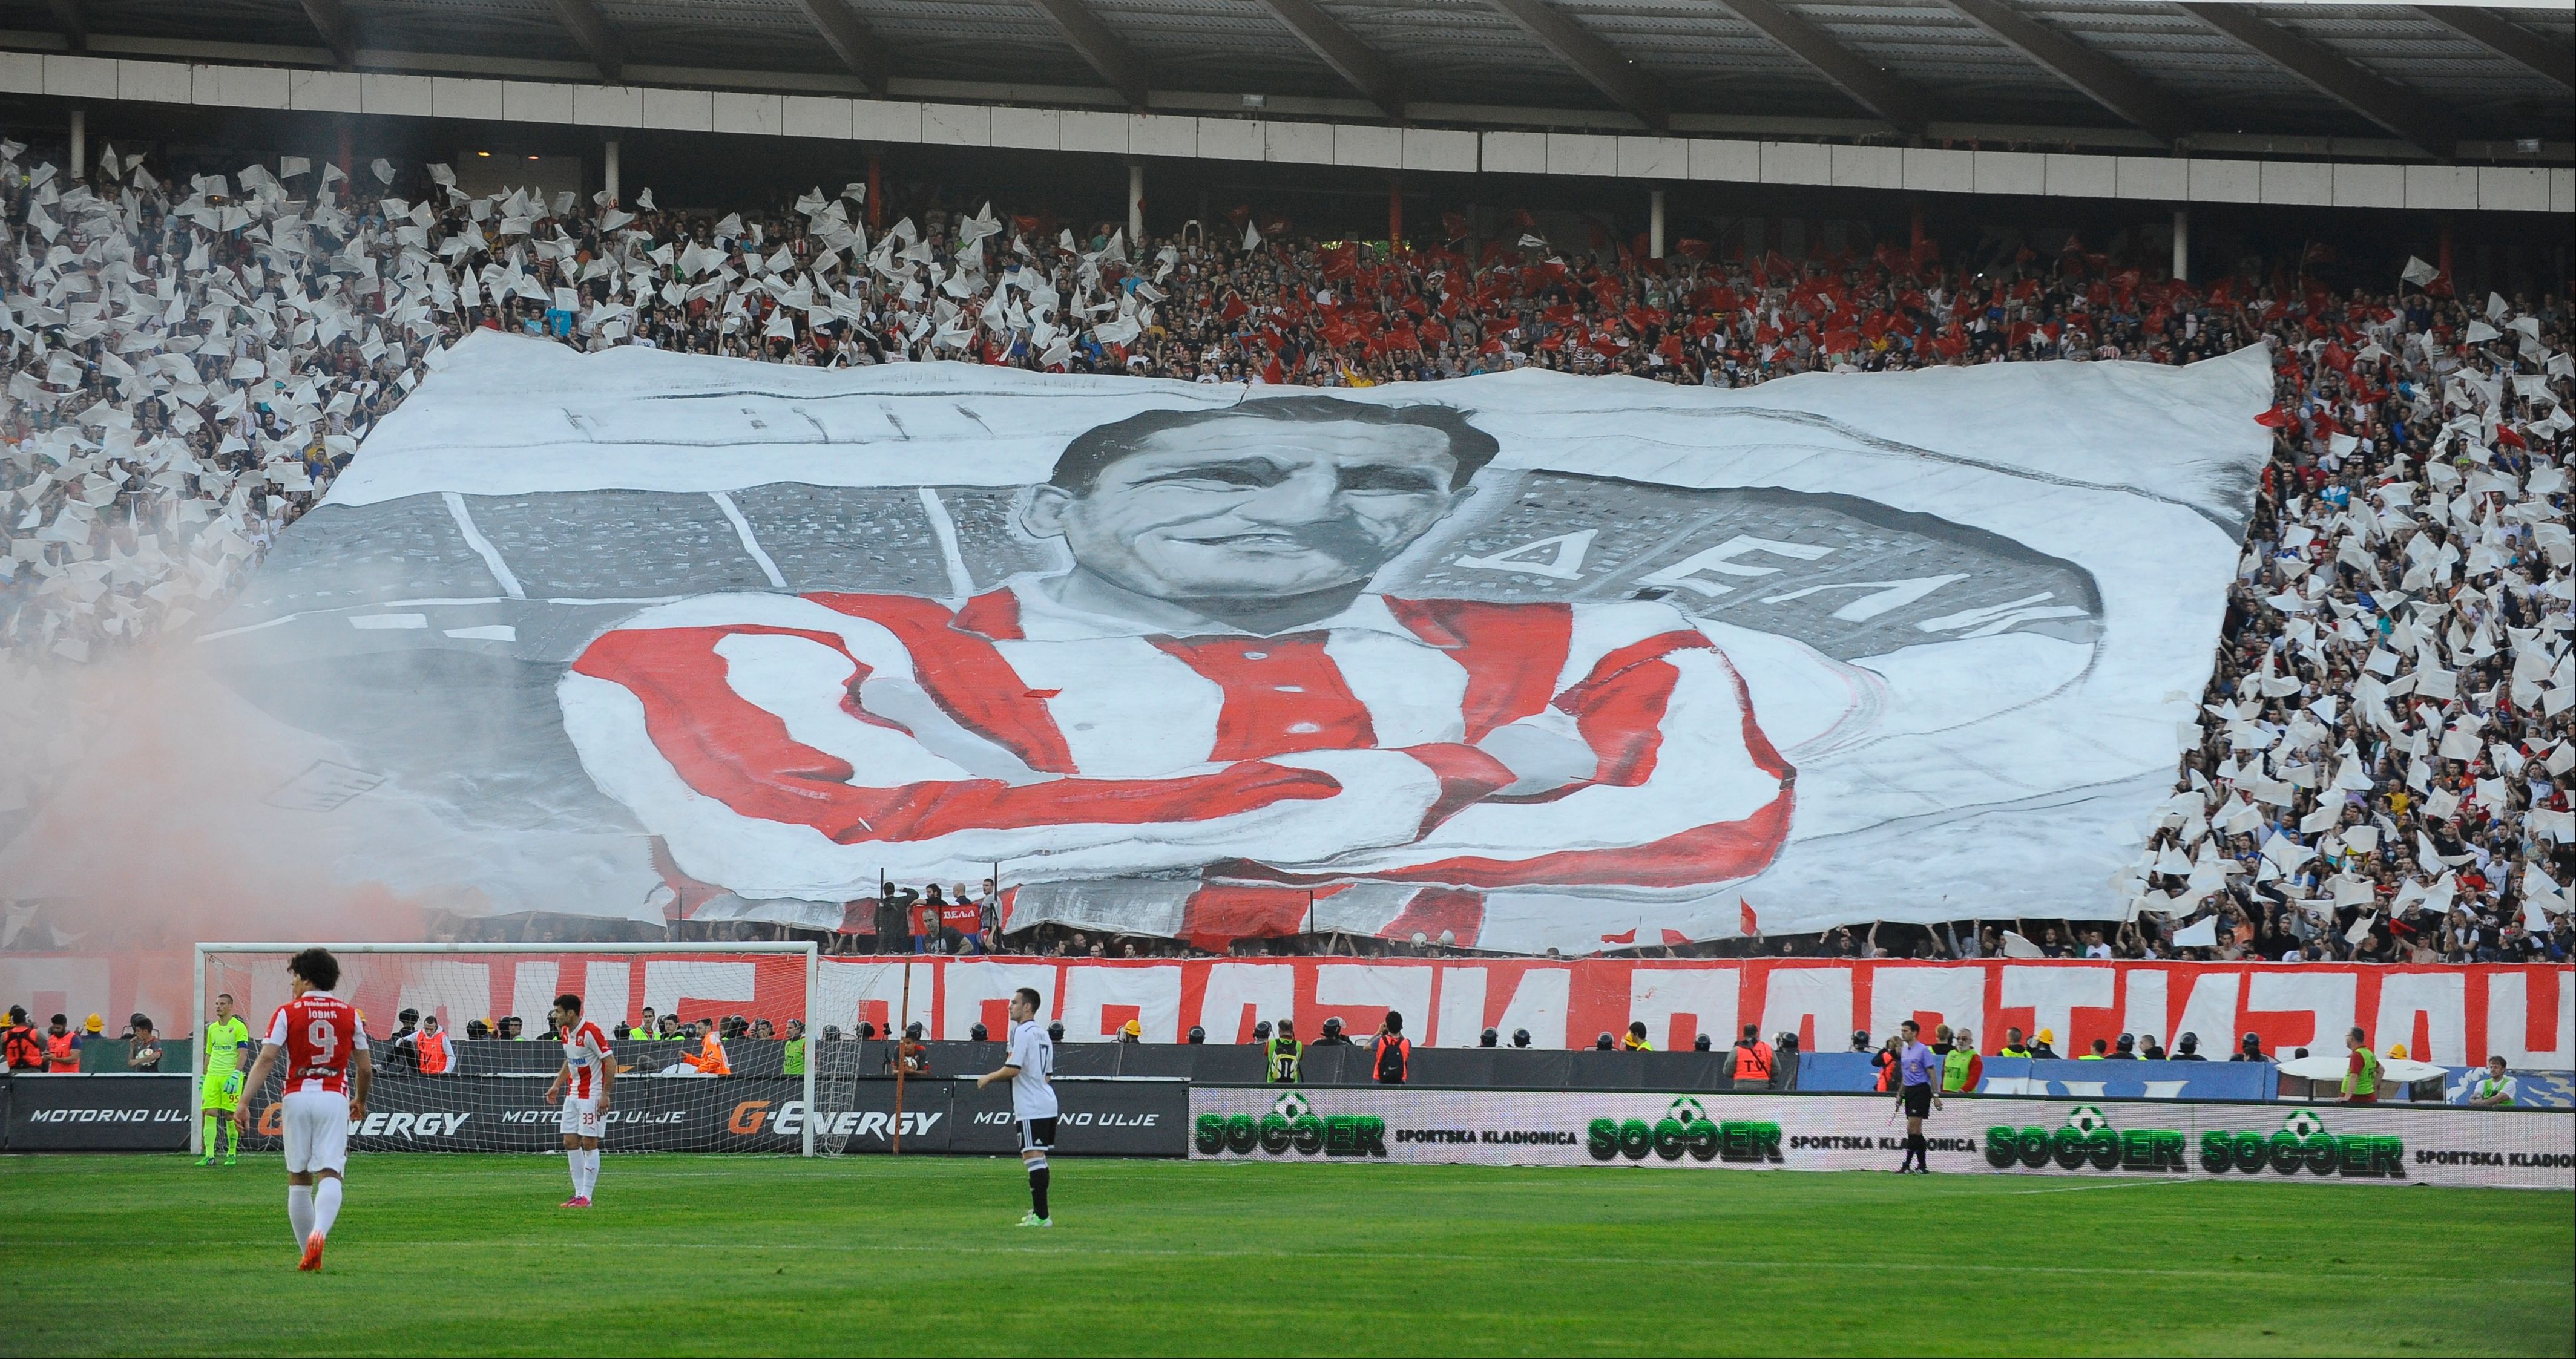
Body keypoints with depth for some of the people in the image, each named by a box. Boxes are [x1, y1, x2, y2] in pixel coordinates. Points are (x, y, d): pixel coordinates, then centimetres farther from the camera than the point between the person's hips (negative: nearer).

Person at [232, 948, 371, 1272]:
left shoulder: (287, 1013, 2)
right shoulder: (349, 1014, 8)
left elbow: (266, 1059, -8)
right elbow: (365, 1069, 13)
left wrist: (244, 1102, -11)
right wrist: (361, 1100, 32)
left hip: (298, 1097, 0)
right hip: (334, 1098, 0)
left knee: (298, 1179, 11)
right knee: (329, 1175, -8)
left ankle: (309, 1254, 13)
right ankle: (319, 1232, -36)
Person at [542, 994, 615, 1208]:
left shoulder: (590, 1032, -17)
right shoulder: (565, 1032, 8)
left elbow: (611, 1063, -16)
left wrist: (605, 1095, -20)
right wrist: (557, 1085, 15)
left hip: (592, 1095, -9)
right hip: (572, 1093, 9)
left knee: (589, 1143, -6)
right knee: (570, 1143, 6)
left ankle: (586, 1197, -4)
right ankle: (579, 1193, 12)